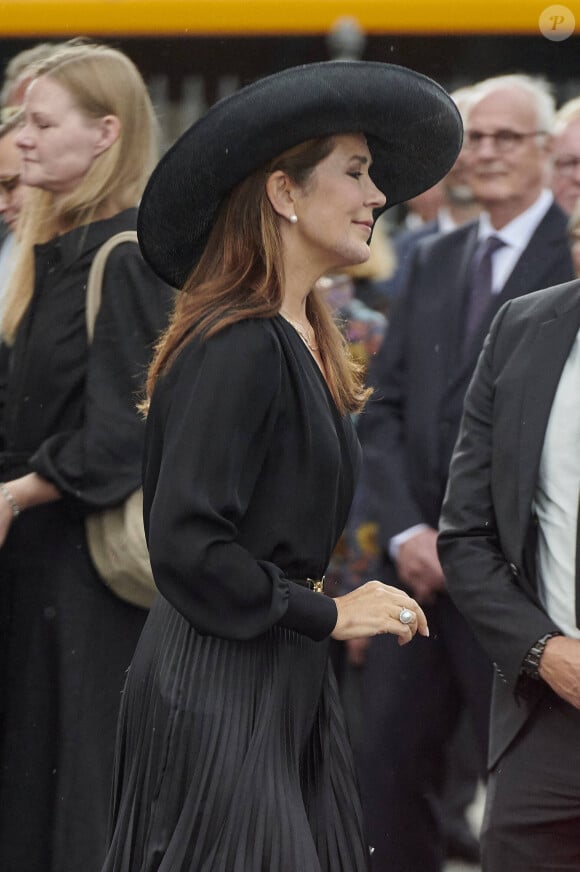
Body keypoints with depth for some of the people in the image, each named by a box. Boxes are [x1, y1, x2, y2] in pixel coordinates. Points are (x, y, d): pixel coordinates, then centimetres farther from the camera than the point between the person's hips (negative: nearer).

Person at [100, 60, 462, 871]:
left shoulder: (302, 343, 12)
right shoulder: (237, 349, -17)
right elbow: (186, 546, -21)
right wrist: (328, 614, -14)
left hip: (285, 678, 9)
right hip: (219, 680, -9)